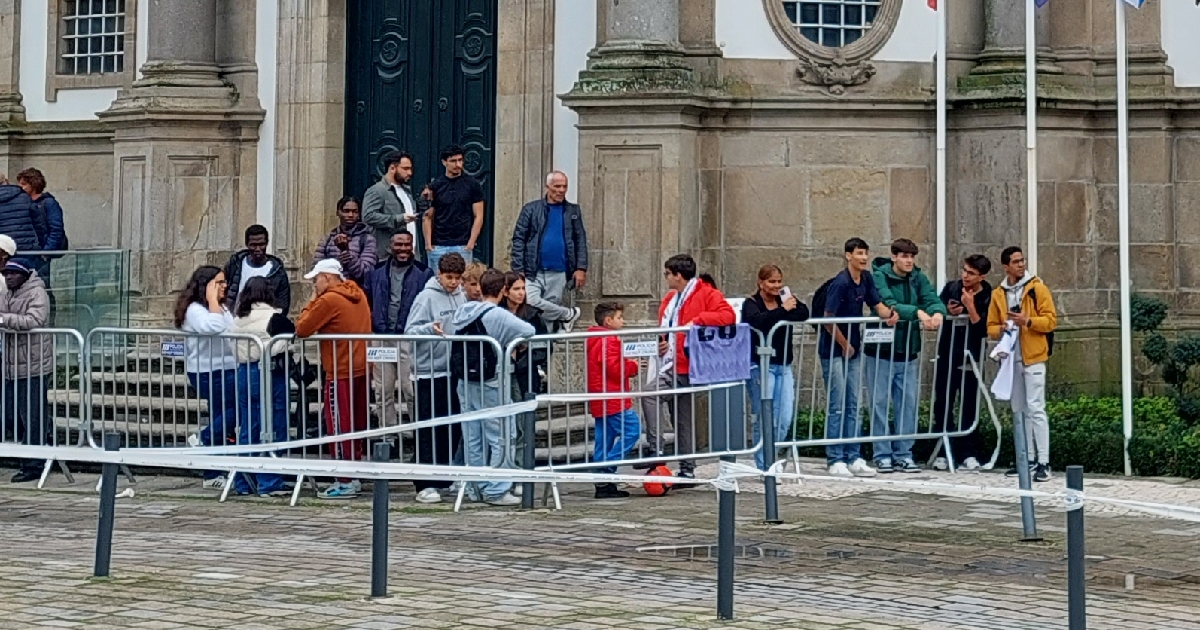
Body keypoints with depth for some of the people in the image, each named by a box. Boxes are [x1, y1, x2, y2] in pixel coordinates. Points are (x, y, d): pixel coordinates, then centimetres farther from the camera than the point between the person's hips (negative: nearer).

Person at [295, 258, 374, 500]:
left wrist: (312, 301, -1)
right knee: (356, 425, 14)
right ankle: (354, 477, 19)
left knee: (339, 427, -3)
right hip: (361, 369, 8)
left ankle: (345, 482, -2)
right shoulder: (358, 296, 11)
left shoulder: (329, 300, -15)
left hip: (340, 373, -8)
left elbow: (301, 329, -12)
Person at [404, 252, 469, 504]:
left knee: (453, 427, 12)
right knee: (429, 429, -4)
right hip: (429, 372, -7)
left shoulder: (460, 296, 9)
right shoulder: (427, 297, -9)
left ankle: (444, 478, 23)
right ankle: (425, 485, -2)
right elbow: (410, 330, -15)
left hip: (455, 370, 7)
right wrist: (430, 328, -31)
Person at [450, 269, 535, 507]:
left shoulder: (462, 312, 3)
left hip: (465, 382, 7)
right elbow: (528, 331, -16)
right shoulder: (498, 316, -16)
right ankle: (496, 490, 1)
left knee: (472, 438, 11)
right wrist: (511, 341, 6)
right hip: (490, 384, -7)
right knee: (501, 437, 2)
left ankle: (480, 486, 19)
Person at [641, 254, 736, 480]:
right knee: (682, 419, 12)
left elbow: (728, 316, -21)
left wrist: (698, 320, -27)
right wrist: (661, 342, 9)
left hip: (684, 366, -9)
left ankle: (656, 450, -24)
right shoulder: (671, 298, 18)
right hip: (669, 366, 9)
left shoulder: (707, 294, -7)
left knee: (651, 396, -25)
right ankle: (687, 469, 17)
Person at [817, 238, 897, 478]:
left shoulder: (866, 279, 3)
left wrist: (889, 314, -12)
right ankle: (836, 460, -2)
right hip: (833, 350, -7)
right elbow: (828, 319, -18)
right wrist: (844, 346, -8)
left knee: (853, 406, 9)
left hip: (853, 349, 7)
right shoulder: (840, 283, -18)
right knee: (837, 407, -6)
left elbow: (877, 305, 11)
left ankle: (854, 458, 12)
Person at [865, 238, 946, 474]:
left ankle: (904, 454, 14)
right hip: (881, 351, -5)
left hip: (908, 351, 5)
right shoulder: (879, 277, -9)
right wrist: (918, 312, -37)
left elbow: (932, 299, -6)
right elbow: (888, 304, -25)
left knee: (908, 403, 6)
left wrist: (937, 312, -30)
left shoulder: (918, 278, 6)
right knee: (880, 403, 0)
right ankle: (883, 455, 7)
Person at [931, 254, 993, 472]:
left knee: (968, 405, -1)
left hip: (970, 357, -3)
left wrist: (970, 307, -23)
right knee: (942, 404, 3)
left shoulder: (987, 299, -8)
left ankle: (969, 454, 2)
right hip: (946, 354, 3)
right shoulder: (951, 288, 2)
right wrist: (948, 311, -10)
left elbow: (983, 330, -16)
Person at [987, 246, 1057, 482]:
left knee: (1036, 408, -11)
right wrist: (1001, 329, -10)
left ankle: (1043, 463, -12)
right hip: (1011, 359, 5)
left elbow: (1051, 320, -5)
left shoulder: (1037, 288, -2)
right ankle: (1029, 458, 20)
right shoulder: (998, 294, 11)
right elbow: (991, 327, 13)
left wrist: (1028, 321, -21)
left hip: (1033, 357, -5)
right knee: (1019, 410, 11)